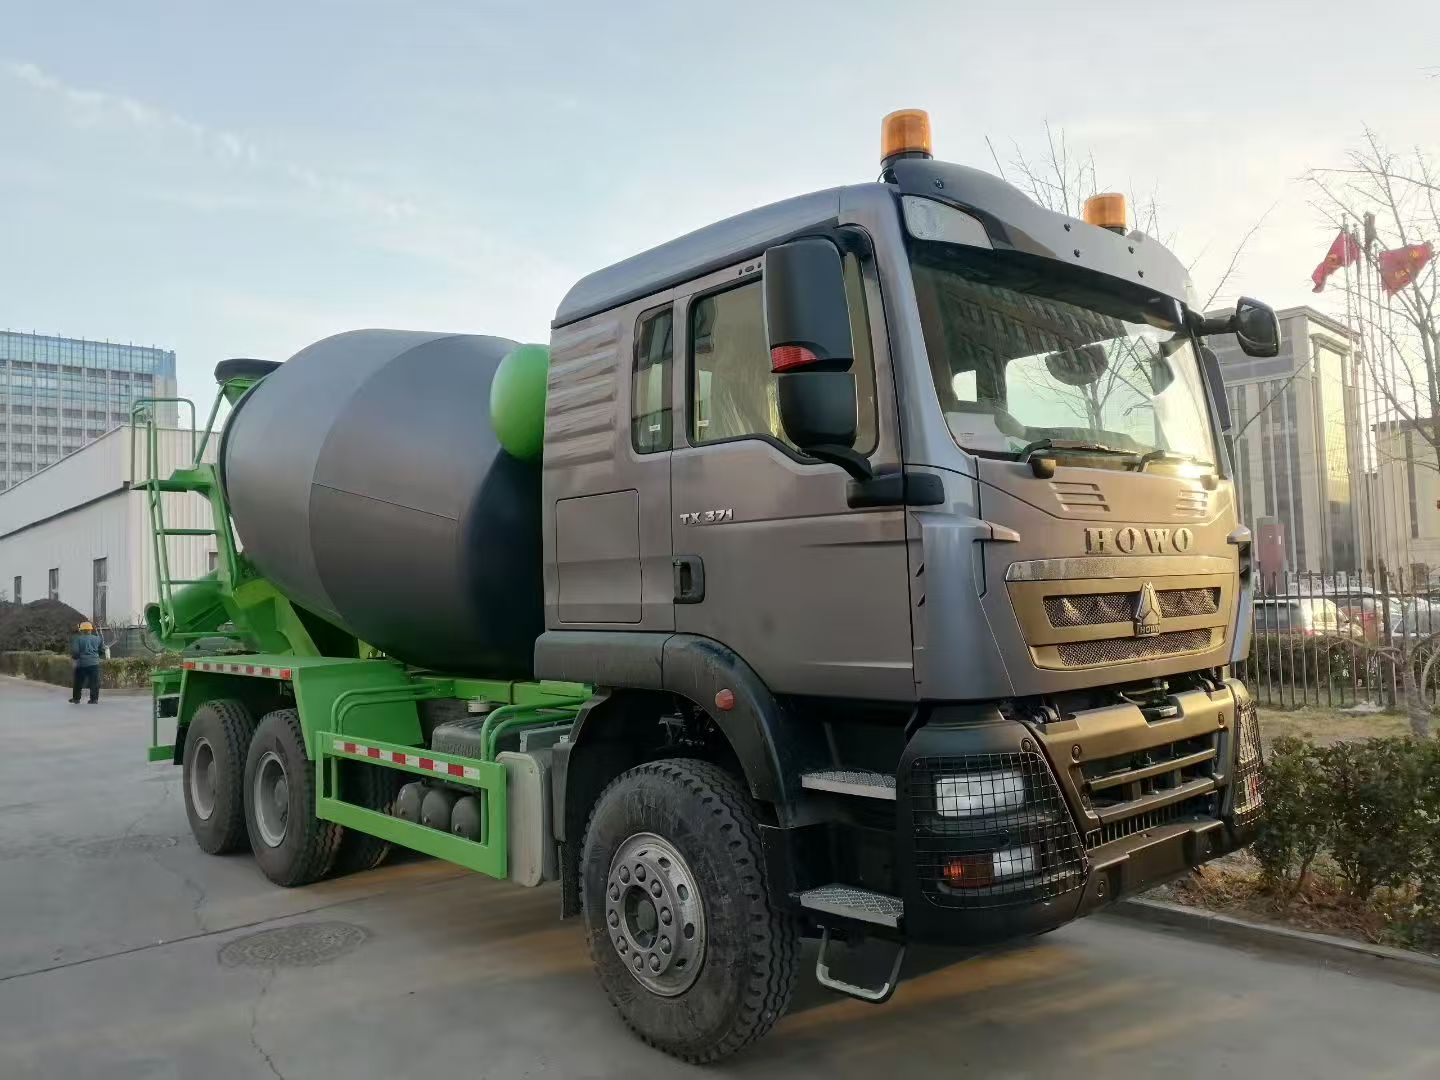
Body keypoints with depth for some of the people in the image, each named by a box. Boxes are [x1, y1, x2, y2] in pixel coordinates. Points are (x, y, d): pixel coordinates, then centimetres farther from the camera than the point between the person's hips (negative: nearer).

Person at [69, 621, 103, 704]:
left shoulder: (78, 639, -3)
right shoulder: (97, 638, 5)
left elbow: (74, 651, -9)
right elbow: (102, 649, 10)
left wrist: (73, 657, 11)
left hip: (82, 663, -1)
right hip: (94, 663, 1)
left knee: (78, 682, 13)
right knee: (94, 682, 3)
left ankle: (76, 698, 20)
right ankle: (94, 699, 0)